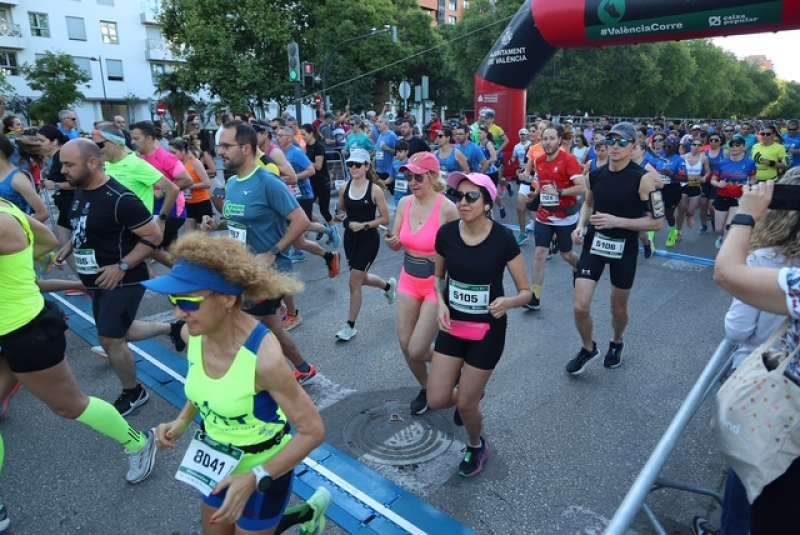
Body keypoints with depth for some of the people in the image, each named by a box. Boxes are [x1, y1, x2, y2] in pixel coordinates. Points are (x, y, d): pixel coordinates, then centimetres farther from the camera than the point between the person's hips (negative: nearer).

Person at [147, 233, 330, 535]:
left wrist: (255, 479, -30)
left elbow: (313, 431, -26)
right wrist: (182, 422, -5)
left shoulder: (264, 357, -36)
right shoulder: (192, 335, -15)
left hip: (264, 466, -6)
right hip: (218, 460, 7)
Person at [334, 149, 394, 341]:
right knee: (361, 278, 20)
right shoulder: (345, 188, 0)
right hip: (350, 237, 6)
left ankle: (350, 327, 12)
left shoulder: (375, 190, -13)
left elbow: (385, 219, -11)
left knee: (354, 283, -4)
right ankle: (388, 285, 52)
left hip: (369, 239, -6)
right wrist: (344, 217, -4)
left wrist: (364, 225, -20)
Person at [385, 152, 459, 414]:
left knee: (417, 350, -4)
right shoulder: (405, 203, -2)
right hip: (408, 281, 6)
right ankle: (425, 387, 37)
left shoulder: (447, 208, -18)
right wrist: (392, 241, -17)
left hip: (436, 284, -5)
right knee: (405, 345, 10)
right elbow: (396, 244, 6)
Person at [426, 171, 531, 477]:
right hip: (453, 327, 3)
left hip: (488, 331, -3)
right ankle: (473, 391, 41)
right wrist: (441, 303, -11)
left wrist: (507, 302, -32)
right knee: (436, 401, 4)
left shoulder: (503, 239, -18)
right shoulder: (446, 233, -9)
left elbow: (526, 292, -10)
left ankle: (477, 447, 42)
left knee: (465, 404, 6)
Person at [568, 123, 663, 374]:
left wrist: (617, 221, -23)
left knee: (618, 308, 16)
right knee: (581, 307, -6)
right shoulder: (595, 174, -2)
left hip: (624, 248, -2)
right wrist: (581, 226, -2)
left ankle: (616, 343, 47)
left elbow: (657, 222, -14)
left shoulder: (643, 179, -15)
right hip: (594, 242, 3)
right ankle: (588, 348, 23)